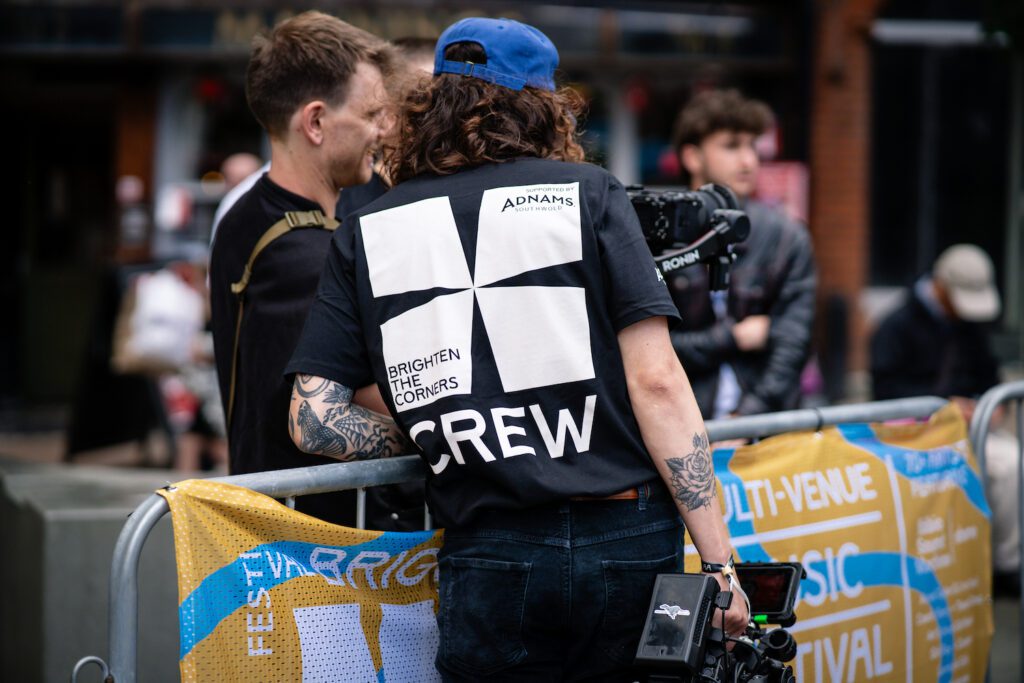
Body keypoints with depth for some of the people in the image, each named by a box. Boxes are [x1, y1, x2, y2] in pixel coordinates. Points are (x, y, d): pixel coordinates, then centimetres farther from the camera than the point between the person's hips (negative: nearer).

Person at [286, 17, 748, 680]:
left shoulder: (369, 234, 10)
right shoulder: (587, 192, 4)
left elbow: (314, 419, 3)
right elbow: (656, 381, -4)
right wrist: (719, 560, -3)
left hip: (490, 560, 1)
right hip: (627, 544, 0)